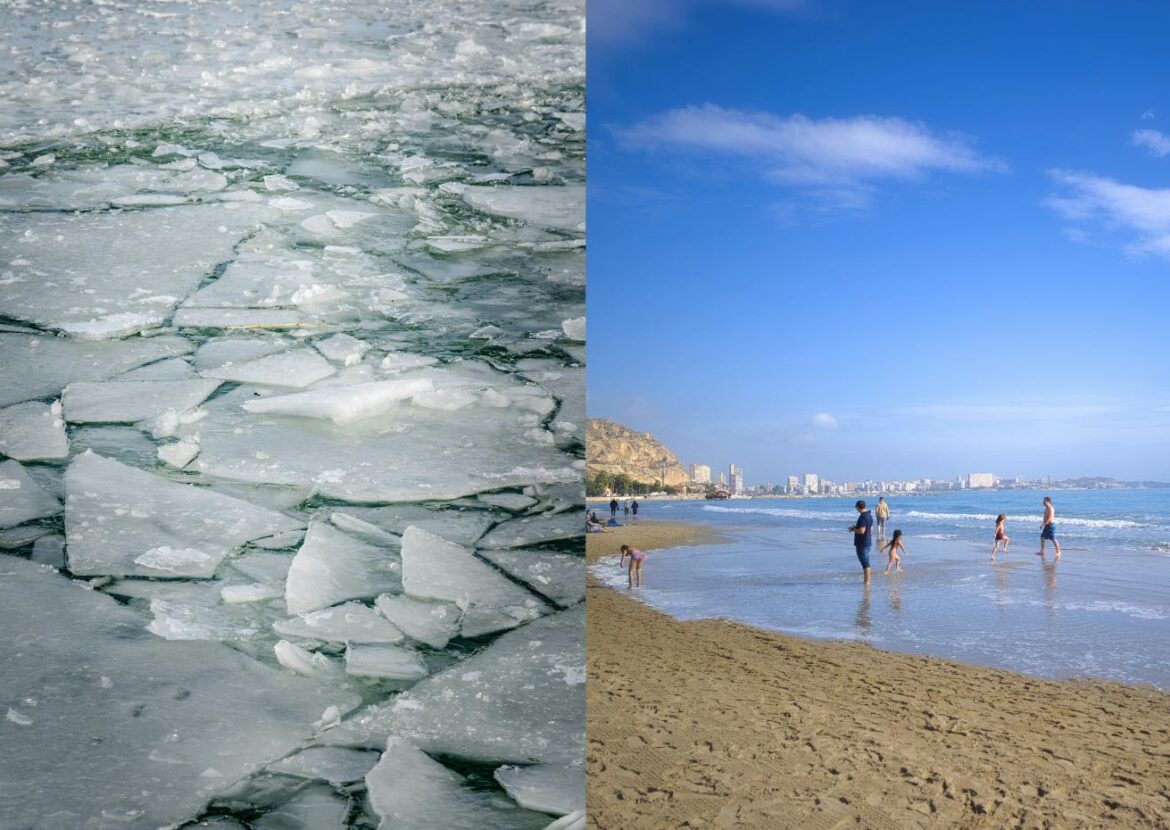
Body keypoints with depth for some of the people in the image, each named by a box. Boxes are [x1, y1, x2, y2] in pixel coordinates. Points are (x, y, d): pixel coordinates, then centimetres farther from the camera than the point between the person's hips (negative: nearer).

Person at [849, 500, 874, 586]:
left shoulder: (862, 517, -21)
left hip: (862, 543, -10)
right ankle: (867, 580, 22)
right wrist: (856, 527, 20)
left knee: (865, 562, -4)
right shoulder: (869, 515, 10)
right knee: (866, 562, 16)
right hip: (868, 542, 10)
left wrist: (853, 529, -9)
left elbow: (861, 531, -26)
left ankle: (867, 581, -1)